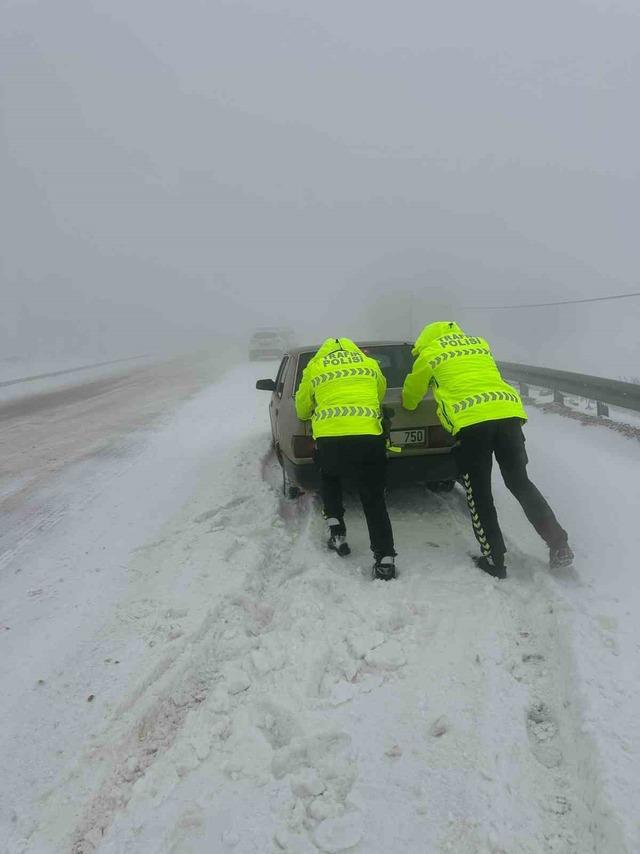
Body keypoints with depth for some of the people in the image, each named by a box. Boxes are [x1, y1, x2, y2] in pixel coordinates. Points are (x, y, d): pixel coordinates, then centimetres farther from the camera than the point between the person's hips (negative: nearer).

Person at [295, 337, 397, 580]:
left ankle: (336, 531, 21)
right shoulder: (370, 364, 24)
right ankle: (385, 558, 4)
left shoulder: (314, 367, 20)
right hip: (368, 436, 1)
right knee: (374, 499, 13)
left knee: (329, 479, 31)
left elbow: (302, 408, 29)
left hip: (329, 437, 0)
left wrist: (311, 414, 52)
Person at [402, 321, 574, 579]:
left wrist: (407, 405, 52)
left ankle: (494, 560, 9)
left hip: (470, 420, -5)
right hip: (509, 411, 5)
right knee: (520, 482, 17)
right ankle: (559, 544, 14)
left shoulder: (428, 354, 17)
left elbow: (411, 392, 29)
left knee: (478, 493, 7)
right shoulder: (480, 343, 29)